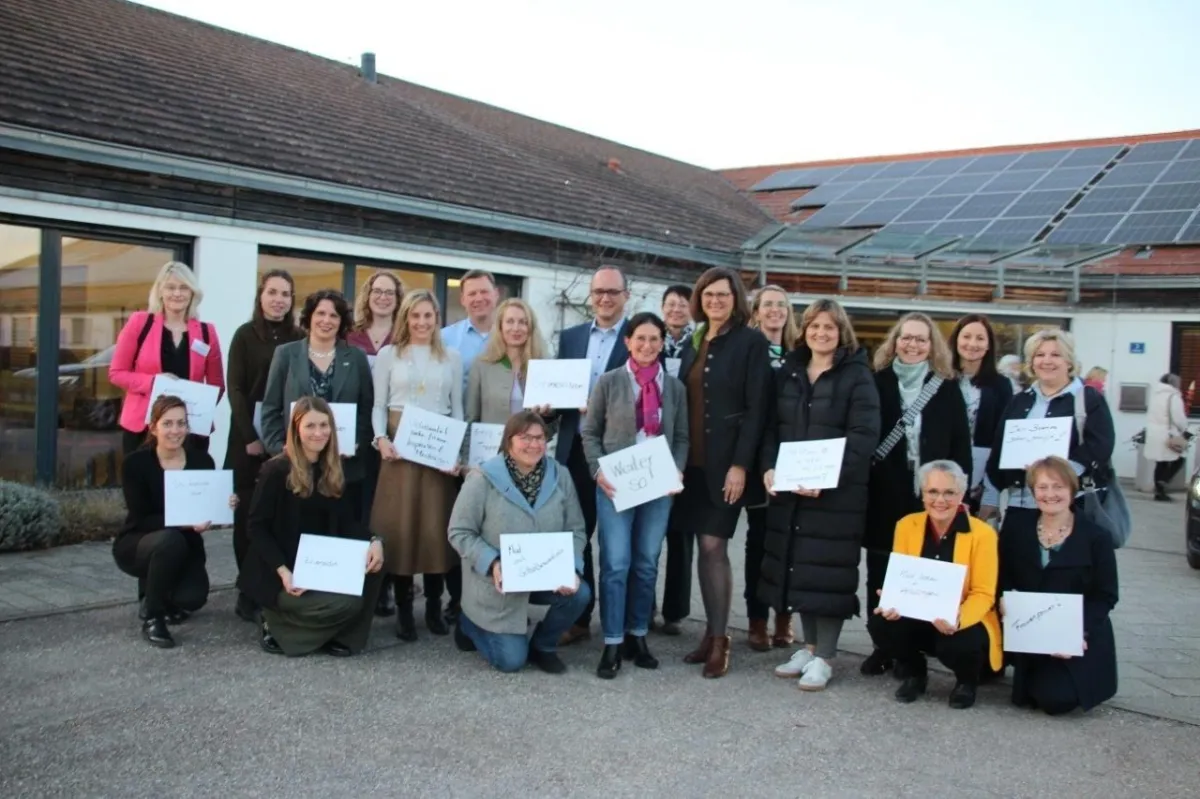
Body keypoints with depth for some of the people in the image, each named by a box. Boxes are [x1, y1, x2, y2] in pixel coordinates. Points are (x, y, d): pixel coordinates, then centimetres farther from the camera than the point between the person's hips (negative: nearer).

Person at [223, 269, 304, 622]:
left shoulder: (299, 338, 8)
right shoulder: (245, 335, 1)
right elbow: (235, 388, -4)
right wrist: (249, 436, -12)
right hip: (250, 434, -2)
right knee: (248, 512, 1)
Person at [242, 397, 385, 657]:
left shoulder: (333, 472, 8)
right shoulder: (277, 470, -10)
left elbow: (346, 521, 3)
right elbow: (257, 528, -11)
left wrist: (373, 541, -18)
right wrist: (283, 571, -22)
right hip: (284, 573, -6)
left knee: (370, 567, -19)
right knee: (344, 604, -25)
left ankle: (335, 635, -1)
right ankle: (276, 622, 1)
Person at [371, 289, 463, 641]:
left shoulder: (451, 358, 10)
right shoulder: (389, 354, 6)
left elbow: (457, 409, 10)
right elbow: (379, 405, 5)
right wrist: (381, 438, -13)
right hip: (399, 447, -1)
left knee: (436, 527, 1)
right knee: (400, 526, -1)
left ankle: (434, 606, 11)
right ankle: (403, 609, 6)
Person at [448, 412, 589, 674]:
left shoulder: (559, 477, -4)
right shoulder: (483, 479, -16)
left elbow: (576, 530, -2)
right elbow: (460, 532, -14)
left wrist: (572, 569, -20)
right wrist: (492, 564, -28)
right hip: (496, 583, -4)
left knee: (579, 593, -25)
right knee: (512, 660, -5)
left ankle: (542, 646, 5)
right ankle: (470, 623, 28)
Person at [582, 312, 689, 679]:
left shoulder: (674, 386, 8)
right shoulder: (609, 382, 1)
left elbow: (682, 437, 10)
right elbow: (589, 433, 3)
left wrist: (678, 472, -6)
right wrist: (599, 471, -10)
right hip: (616, 484, -3)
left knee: (647, 563, 9)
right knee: (616, 563, -6)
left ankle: (637, 636, 21)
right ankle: (612, 643, 3)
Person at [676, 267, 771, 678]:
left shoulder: (751, 342, -5)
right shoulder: (693, 343, 13)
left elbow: (756, 408, -10)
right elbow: (683, 402, 12)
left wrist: (740, 465, -16)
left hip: (727, 461, -6)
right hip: (693, 460, 6)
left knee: (714, 546, -7)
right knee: (706, 548, 9)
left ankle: (720, 639, 2)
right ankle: (712, 632, 18)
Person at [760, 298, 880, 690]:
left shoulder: (857, 376, -3)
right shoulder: (788, 372, 13)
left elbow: (863, 436, -12)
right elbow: (771, 426, 12)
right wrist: (769, 467, -5)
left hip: (837, 491, -5)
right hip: (789, 489, 5)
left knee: (827, 570, -3)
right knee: (798, 566, 9)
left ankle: (824, 656, 7)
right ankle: (810, 646, 23)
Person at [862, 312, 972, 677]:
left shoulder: (947, 388, 5)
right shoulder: (877, 382, 4)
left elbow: (961, 446, 3)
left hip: (930, 496, 0)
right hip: (883, 495, 1)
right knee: (880, 573, 7)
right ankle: (882, 646, 19)